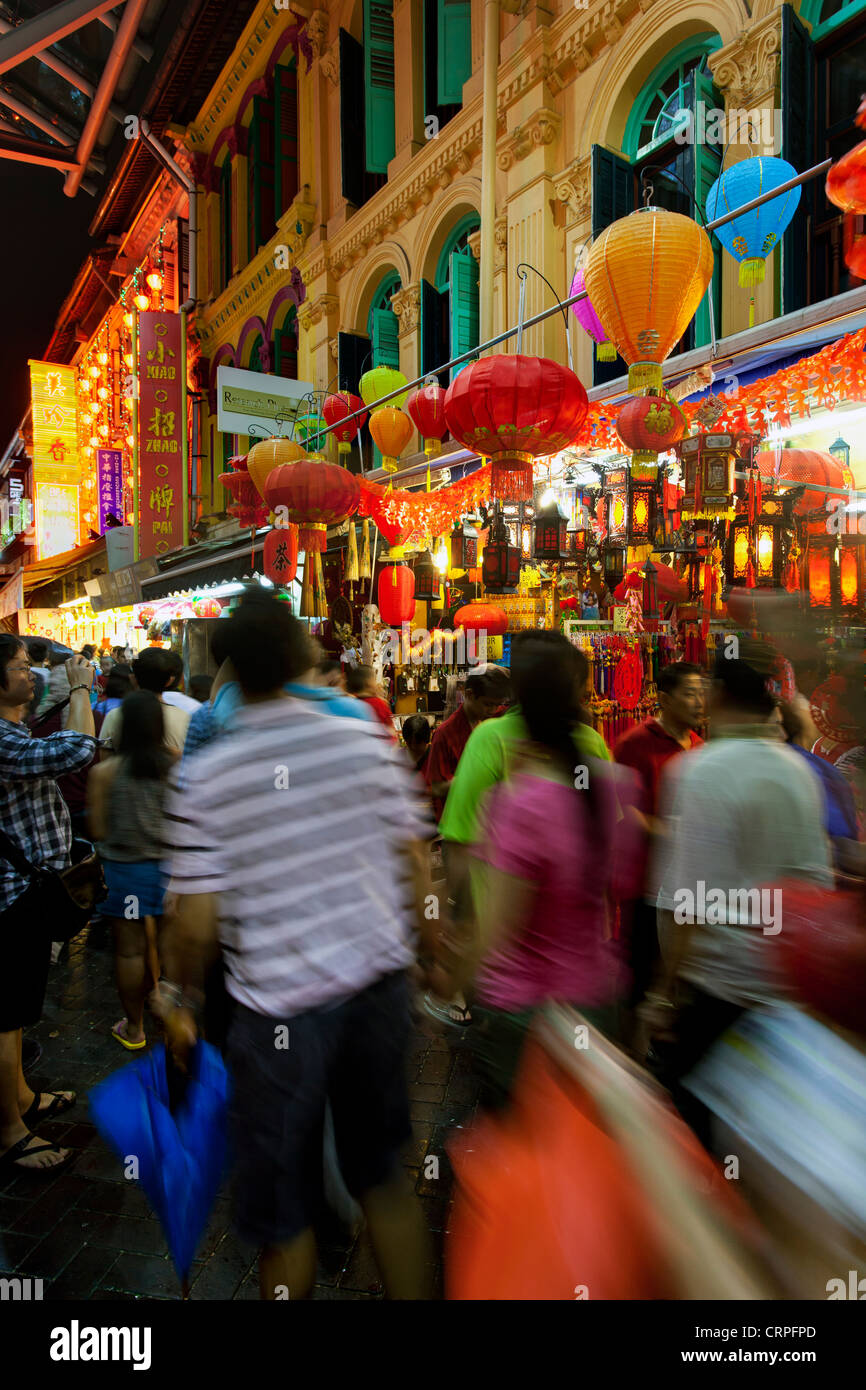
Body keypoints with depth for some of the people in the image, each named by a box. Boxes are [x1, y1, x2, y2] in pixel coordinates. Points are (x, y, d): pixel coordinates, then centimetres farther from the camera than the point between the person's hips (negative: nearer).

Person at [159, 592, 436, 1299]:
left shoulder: (206, 777, -13)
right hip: (380, 984, 3)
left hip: (280, 1009, -3)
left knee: (285, 1210, 20)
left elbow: (196, 922, -11)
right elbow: (414, 858, -1)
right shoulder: (367, 740, -7)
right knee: (384, 1174, 24)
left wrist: (180, 1001, 8)